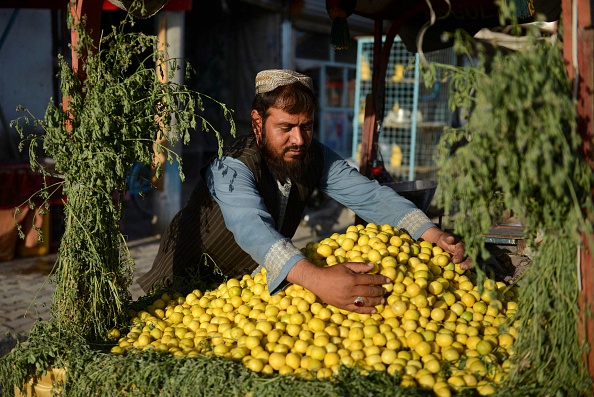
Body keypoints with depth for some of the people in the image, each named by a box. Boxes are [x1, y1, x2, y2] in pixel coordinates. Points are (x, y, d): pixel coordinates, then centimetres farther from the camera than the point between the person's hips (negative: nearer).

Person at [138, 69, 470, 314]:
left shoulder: (315, 158, -11)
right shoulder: (233, 167, -30)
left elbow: (369, 195, -17)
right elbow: (252, 229, -47)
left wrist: (431, 233, -34)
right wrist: (315, 278, -64)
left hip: (254, 279, 5)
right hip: (193, 278, -4)